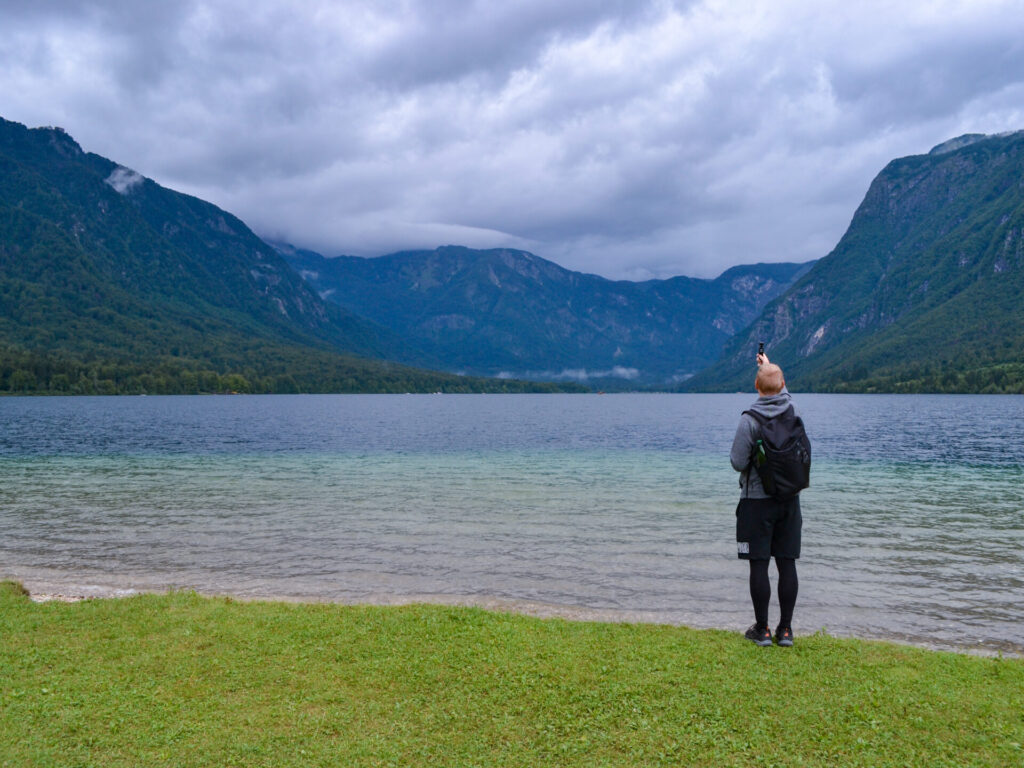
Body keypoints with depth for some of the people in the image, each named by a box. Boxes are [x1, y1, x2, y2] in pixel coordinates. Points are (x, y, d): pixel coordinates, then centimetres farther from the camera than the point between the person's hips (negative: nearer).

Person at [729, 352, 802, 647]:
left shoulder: (750, 420, -16)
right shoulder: (792, 408, 0)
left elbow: (738, 463, -14)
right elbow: (783, 391, 25)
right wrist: (769, 366, 38)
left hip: (757, 501, -5)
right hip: (790, 499, 5)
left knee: (759, 565, 2)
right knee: (787, 564, 7)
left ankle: (761, 629, 8)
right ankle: (785, 630, 12)